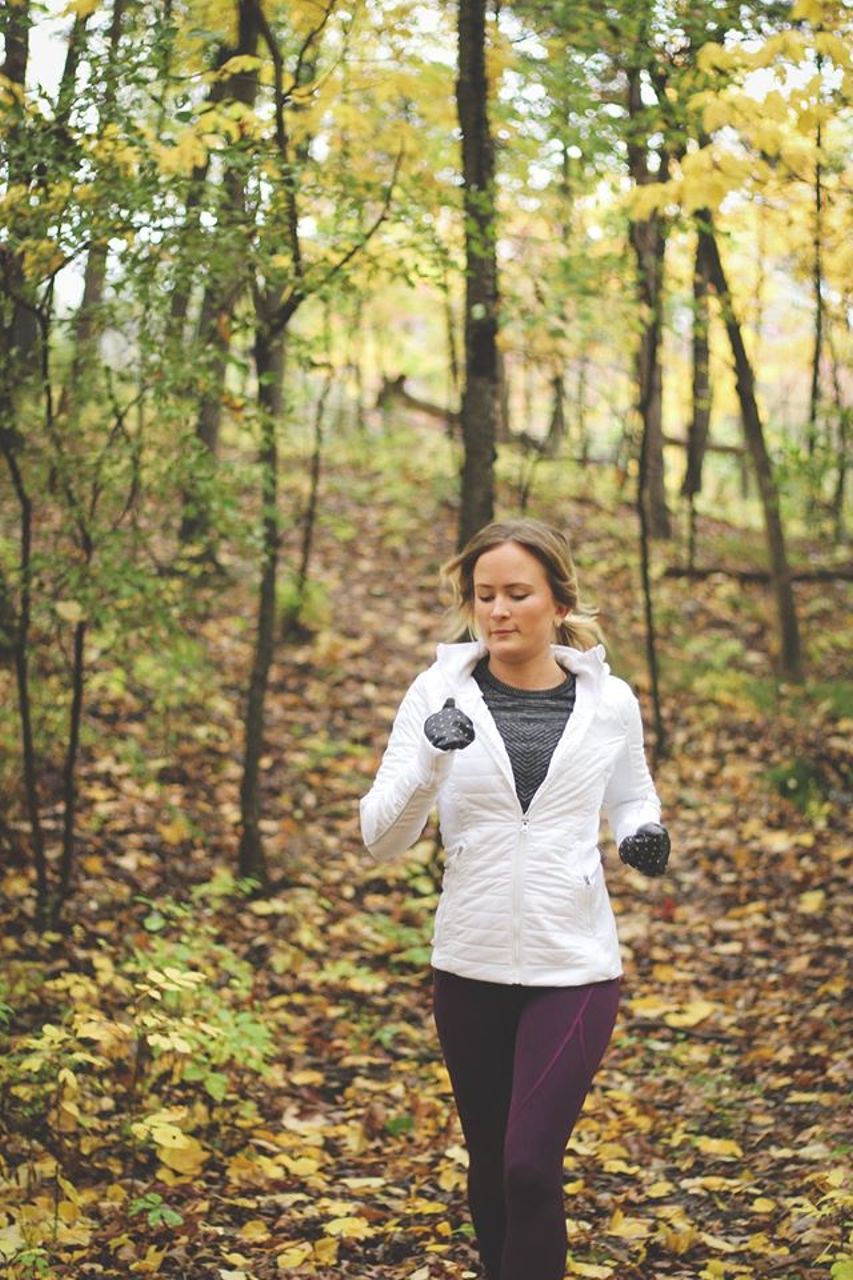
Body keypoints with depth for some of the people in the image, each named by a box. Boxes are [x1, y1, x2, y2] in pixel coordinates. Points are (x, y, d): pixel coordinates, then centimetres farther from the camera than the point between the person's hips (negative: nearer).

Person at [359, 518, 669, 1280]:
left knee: (530, 1166, -11)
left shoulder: (610, 701, -2)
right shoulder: (439, 691, -4)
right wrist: (430, 760, -27)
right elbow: (382, 838, -8)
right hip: (470, 967, 2)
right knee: (490, 1166, 15)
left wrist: (644, 833, -7)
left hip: (574, 967, -1)